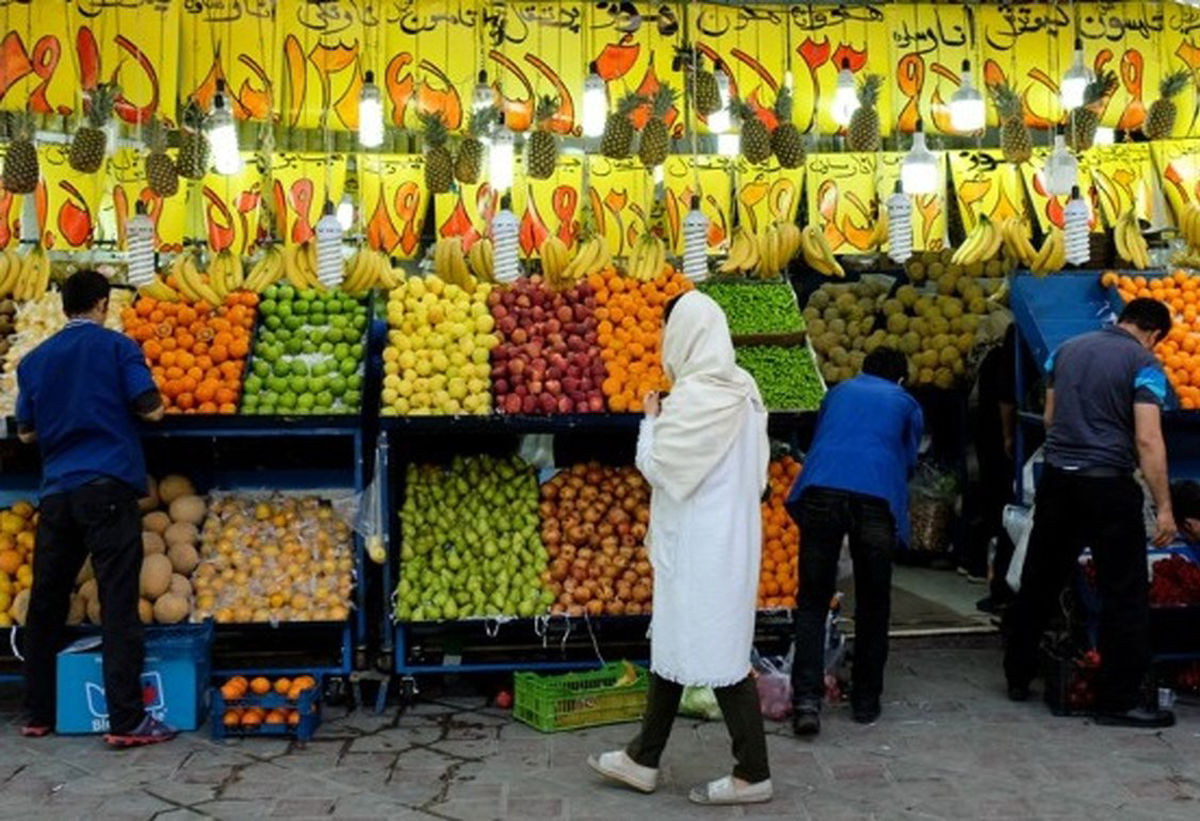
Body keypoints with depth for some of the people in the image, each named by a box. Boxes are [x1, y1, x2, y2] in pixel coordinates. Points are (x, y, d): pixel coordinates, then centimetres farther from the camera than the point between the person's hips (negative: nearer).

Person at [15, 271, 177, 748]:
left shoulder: (34, 360, 13)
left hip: (57, 490, 5)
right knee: (118, 604, -7)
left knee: (46, 602, 13)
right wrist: (128, 404, 17)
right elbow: (151, 409, -4)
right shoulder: (117, 347, 0)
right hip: (108, 486, -5)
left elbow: (25, 432, 18)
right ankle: (126, 721, -10)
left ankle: (37, 714, 21)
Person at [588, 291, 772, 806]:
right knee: (674, 644, 16)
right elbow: (756, 467, 14)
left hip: (699, 545, -9)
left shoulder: (693, 396, -19)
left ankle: (753, 773, 9)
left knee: (717, 654, 0)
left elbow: (657, 467, -13)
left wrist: (650, 421, 2)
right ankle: (644, 759, 26)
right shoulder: (741, 388, 7)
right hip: (729, 533, 9)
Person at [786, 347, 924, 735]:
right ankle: (865, 700, 23)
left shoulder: (838, 392, 29)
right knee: (872, 605, 14)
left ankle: (807, 697, -6)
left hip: (820, 493, 1)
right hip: (876, 499, -1)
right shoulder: (907, 404, 24)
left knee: (812, 601, 7)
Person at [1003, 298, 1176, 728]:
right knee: (1124, 595, 4)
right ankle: (1119, 700, 8)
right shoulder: (1143, 363, -7)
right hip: (1108, 487, -6)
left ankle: (1018, 677, 26)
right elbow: (1147, 440, -14)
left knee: (1039, 582, 15)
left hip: (1056, 480, 6)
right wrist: (1164, 507, -12)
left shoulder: (1067, 350, 11)